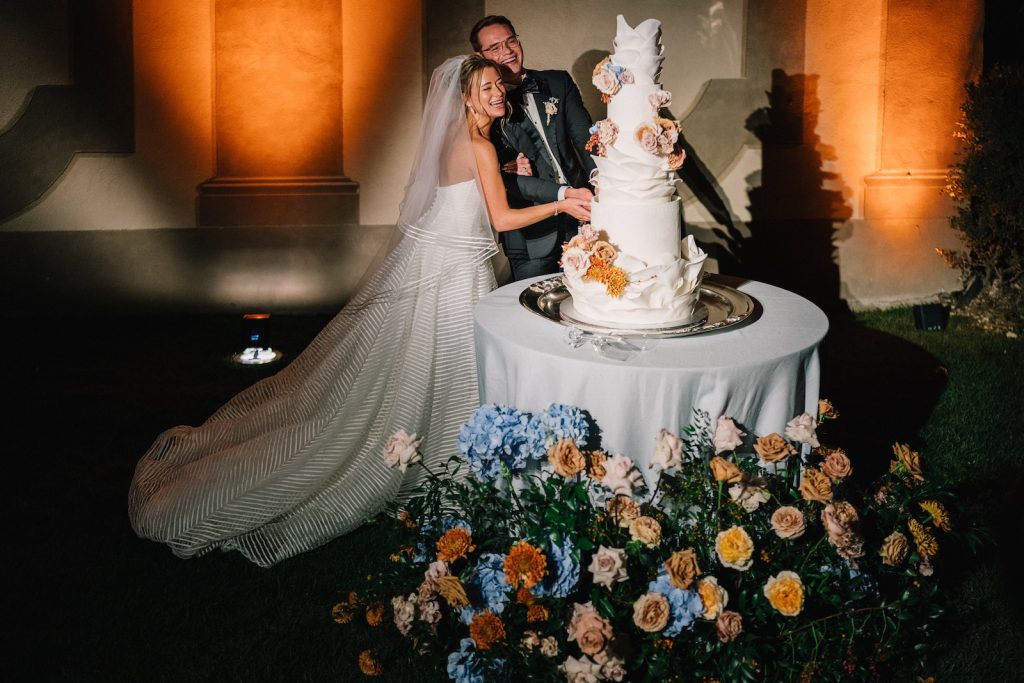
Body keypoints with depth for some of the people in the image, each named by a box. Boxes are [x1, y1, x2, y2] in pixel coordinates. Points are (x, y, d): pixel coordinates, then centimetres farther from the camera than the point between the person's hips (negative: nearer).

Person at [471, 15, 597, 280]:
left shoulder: (559, 83, 6)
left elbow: (583, 136, -4)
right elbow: (507, 176, -12)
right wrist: (564, 194, -25)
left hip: (581, 220, 3)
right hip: (531, 236, -3)